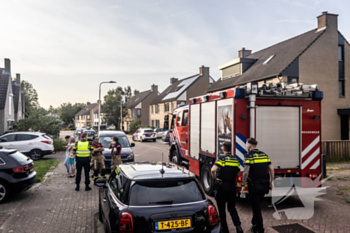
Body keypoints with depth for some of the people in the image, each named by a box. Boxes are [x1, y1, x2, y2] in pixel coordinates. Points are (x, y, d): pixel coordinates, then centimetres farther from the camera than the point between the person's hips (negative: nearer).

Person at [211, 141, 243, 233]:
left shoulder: (222, 159, -13)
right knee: (232, 208, 18)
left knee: (221, 209, 10)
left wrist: (215, 178, -11)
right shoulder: (236, 160, 6)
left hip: (222, 187, -5)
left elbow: (213, 170, -27)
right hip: (232, 186, 5)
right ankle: (238, 226, -1)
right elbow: (237, 173, 13)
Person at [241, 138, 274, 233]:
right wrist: (271, 182, 19)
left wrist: (243, 185, -11)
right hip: (264, 185, 7)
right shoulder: (264, 154, 8)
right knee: (257, 206, 23)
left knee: (256, 208, 6)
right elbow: (271, 169, 9)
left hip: (254, 185, -6)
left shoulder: (249, 155, -11)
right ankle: (255, 225, 35)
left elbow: (246, 172, -18)